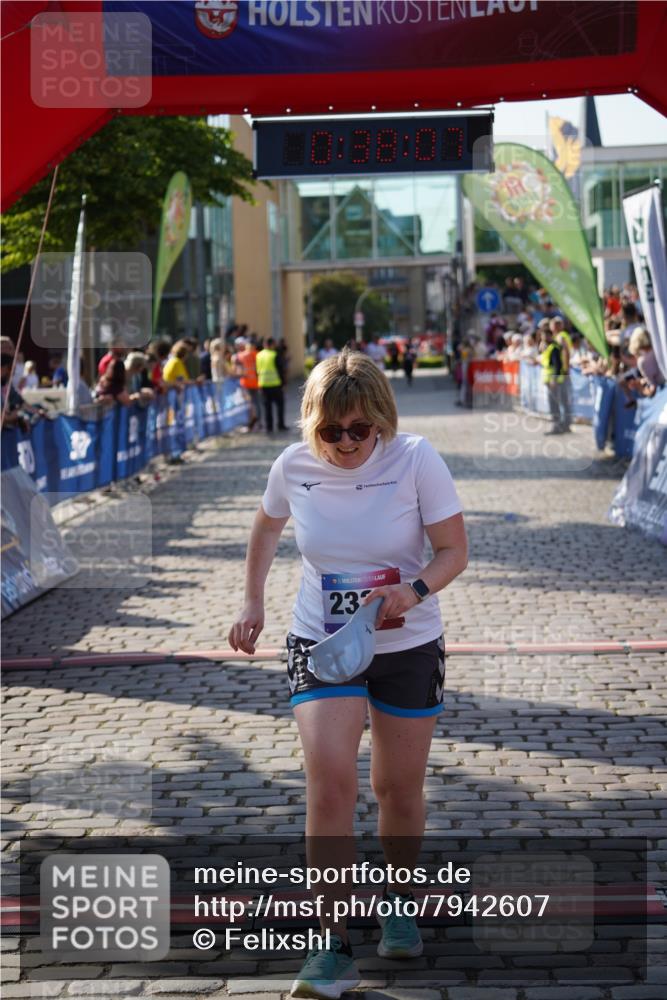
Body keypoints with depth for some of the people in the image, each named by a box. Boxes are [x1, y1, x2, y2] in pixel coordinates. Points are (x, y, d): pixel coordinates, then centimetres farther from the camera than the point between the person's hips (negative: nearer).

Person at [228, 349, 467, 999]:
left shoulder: (416, 460, -15)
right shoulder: (293, 466, -8)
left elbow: (453, 549, -10)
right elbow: (266, 528, 14)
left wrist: (415, 590, -28)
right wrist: (253, 603, 12)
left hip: (408, 647, 0)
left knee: (399, 788, 11)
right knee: (329, 780, -16)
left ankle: (397, 896, 41)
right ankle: (334, 947, -10)